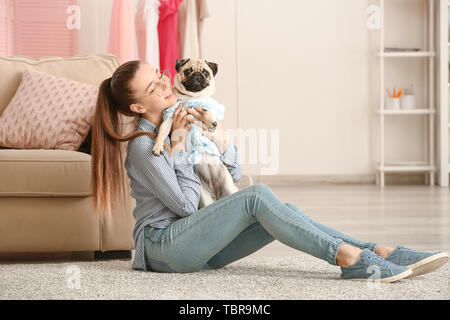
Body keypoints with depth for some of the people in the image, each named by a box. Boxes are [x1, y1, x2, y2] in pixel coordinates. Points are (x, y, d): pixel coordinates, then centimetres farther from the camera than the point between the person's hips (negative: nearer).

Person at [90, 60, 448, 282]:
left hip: (198, 243, 8)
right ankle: (353, 259, -36)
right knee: (258, 197, -28)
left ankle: (379, 253, -27)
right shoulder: (143, 146, -13)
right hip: (164, 244, -8)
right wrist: (177, 146, -13)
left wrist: (218, 136, -5)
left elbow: (234, 174, 13)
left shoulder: (186, 120, 12)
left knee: (286, 211, -15)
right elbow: (186, 205, -14)